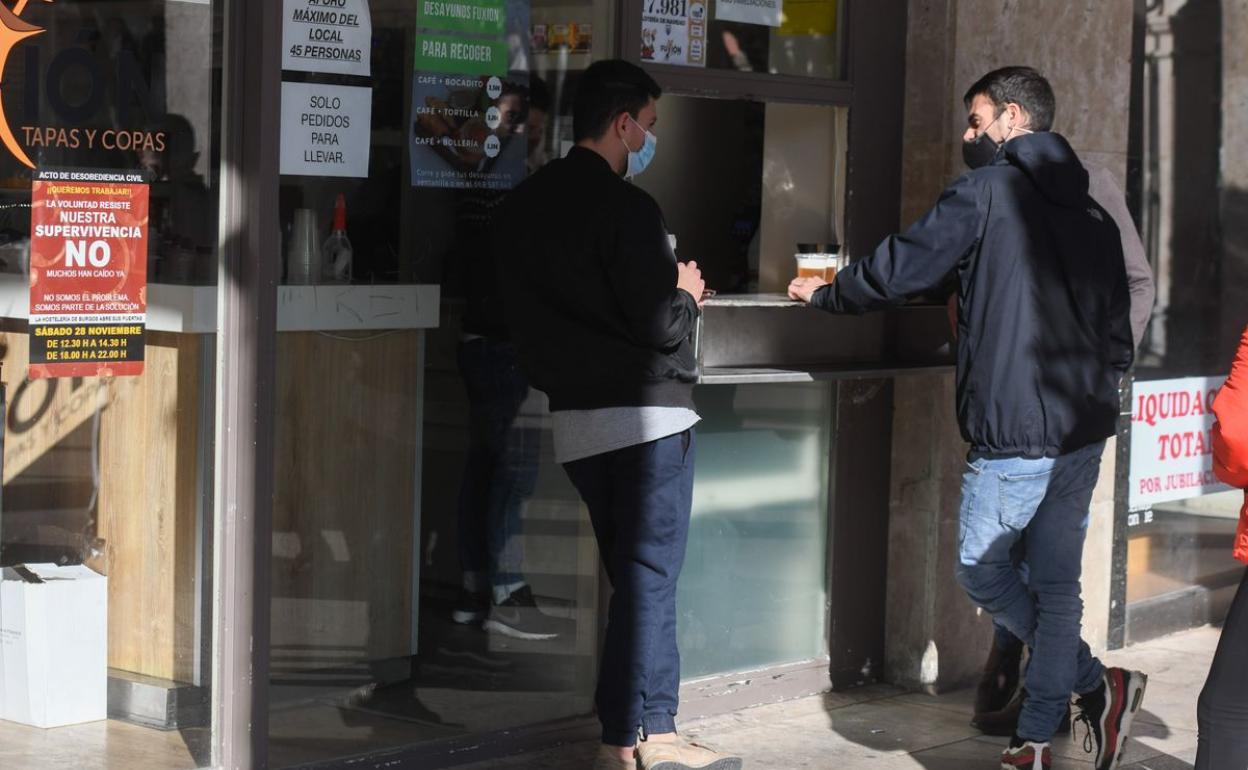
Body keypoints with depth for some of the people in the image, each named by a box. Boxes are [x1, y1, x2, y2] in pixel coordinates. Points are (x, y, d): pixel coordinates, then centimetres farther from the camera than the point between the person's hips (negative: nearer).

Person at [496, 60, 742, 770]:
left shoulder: (528, 204, 9)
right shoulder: (626, 207, -16)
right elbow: (661, 325, -19)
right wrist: (686, 292, 3)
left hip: (576, 415, 8)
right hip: (645, 411, -8)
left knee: (638, 574, 14)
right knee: (649, 575, 0)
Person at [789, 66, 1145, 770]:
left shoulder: (986, 192, -6)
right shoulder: (1093, 215, 15)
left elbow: (897, 271, -3)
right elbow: (1118, 332, 16)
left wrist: (822, 294, 13)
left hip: (1017, 429, -7)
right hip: (1086, 429, 8)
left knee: (981, 569, 6)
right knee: (1055, 584, 10)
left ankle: (1097, 684, 1)